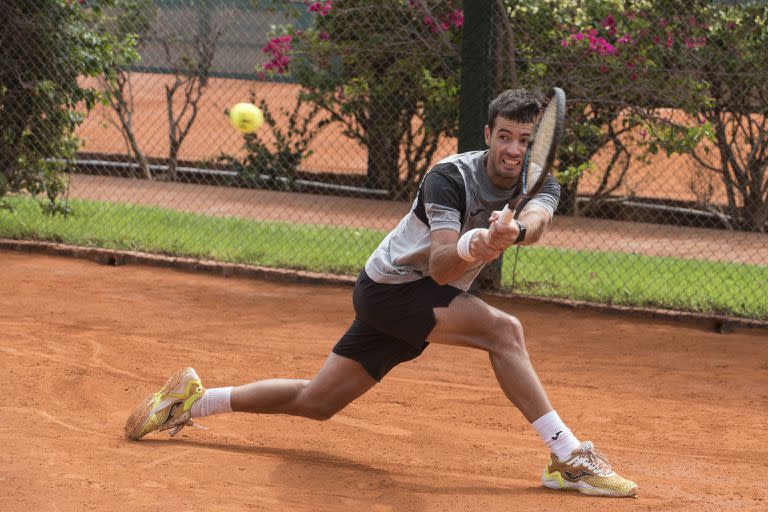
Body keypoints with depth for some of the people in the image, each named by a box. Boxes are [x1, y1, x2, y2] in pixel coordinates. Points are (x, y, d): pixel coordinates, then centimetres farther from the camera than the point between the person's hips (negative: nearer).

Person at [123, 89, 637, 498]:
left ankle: (193, 399, 26)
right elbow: (440, 267, -33)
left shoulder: (540, 185, -6)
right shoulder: (451, 176, -23)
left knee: (317, 402, 12)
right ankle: (568, 458, -25)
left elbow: (536, 222, -31)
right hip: (391, 288, -7)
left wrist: (515, 232, -54)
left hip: (428, 298, 7)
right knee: (503, 329, -27)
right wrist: (472, 245, -55)